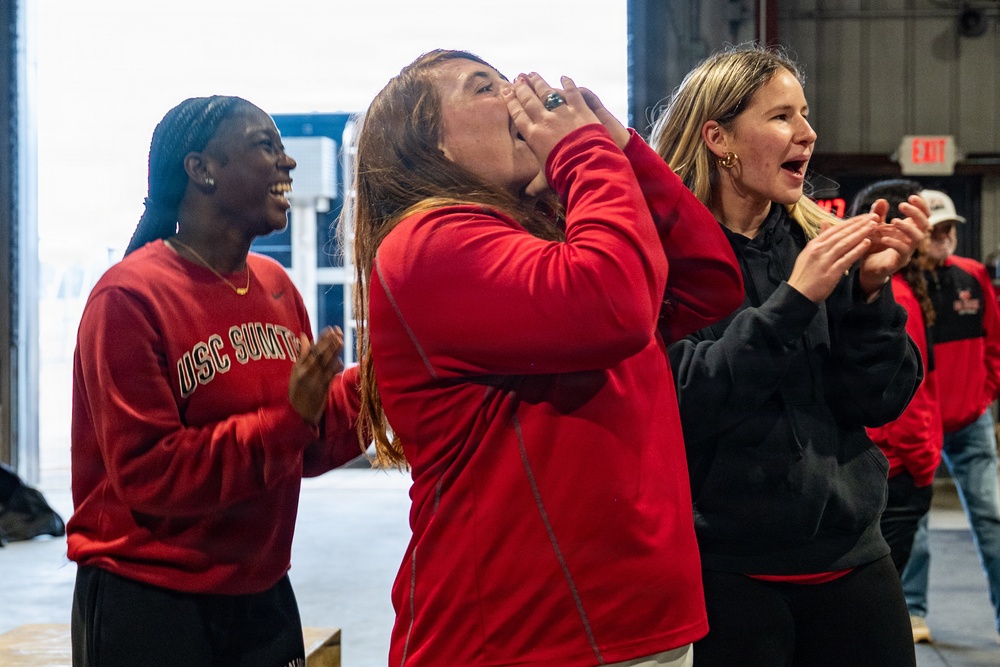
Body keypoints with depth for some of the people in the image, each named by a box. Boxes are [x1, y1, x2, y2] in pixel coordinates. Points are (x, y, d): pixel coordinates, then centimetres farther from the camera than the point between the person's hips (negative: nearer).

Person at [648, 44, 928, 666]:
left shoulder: (821, 239, 5)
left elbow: (879, 404, 3)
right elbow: (683, 406, -19)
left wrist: (872, 291, -11)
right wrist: (793, 299, -22)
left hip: (851, 556, 5)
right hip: (724, 567, -5)